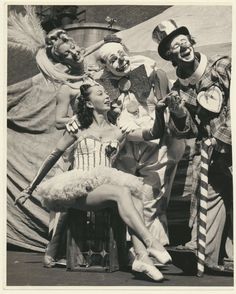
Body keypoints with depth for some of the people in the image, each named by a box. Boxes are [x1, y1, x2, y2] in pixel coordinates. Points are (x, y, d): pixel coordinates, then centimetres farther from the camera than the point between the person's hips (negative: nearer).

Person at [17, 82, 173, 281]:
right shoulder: (79, 130, 11)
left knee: (135, 196, -30)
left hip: (105, 185, 3)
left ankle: (141, 256, -44)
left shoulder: (118, 131, 17)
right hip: (80, 190, -3)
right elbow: (53, 157, 15)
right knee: (122, 192, -33)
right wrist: (31, 188, 16)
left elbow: (154, 133, 11)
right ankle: (151, 243, -43)